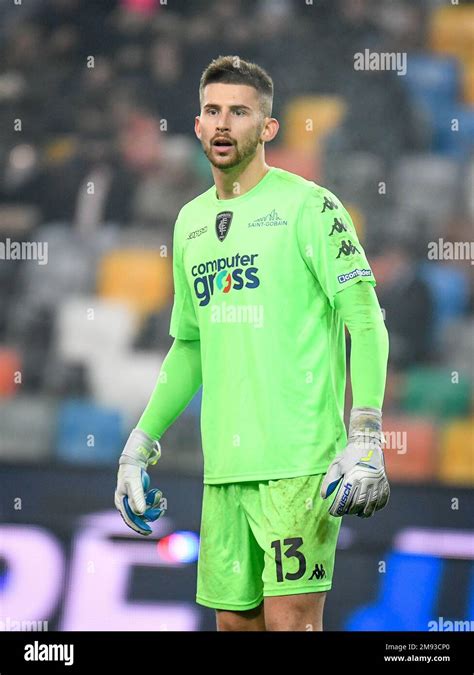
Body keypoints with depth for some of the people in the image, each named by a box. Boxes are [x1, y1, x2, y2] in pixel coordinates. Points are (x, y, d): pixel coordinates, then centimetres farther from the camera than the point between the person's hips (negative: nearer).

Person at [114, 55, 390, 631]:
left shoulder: (308, 206, -4)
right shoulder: (191, 221, 16)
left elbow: (366, 324, -9)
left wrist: (366, 439, -19)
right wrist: (140, 446, 21)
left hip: (299, 462, -6)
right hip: (223, 467, 7)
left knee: (290, 621, -10)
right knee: (235, 619, 8)